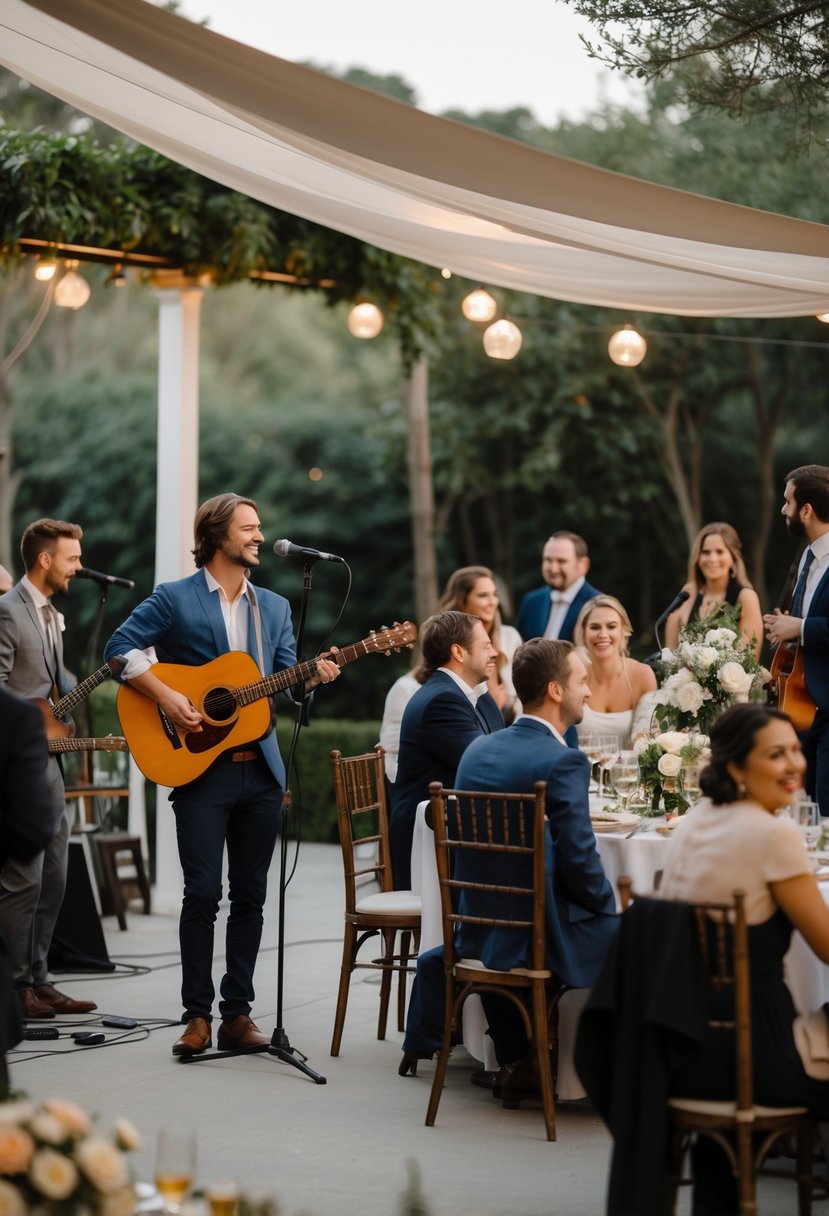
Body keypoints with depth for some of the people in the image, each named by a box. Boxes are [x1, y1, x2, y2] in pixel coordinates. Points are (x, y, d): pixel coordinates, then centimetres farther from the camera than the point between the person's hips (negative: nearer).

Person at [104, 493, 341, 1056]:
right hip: (199, 767, -5)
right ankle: (197, 1015, 3)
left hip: (261, 769, 5)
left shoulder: (274, 607, 16)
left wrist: (312, 676, -8)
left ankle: (237, 1012, 13)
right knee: (203, 892, -6)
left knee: (251, 894, 6)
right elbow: (122, 647, -5)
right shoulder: (174, 599, 0)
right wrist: (167, 697, -15)